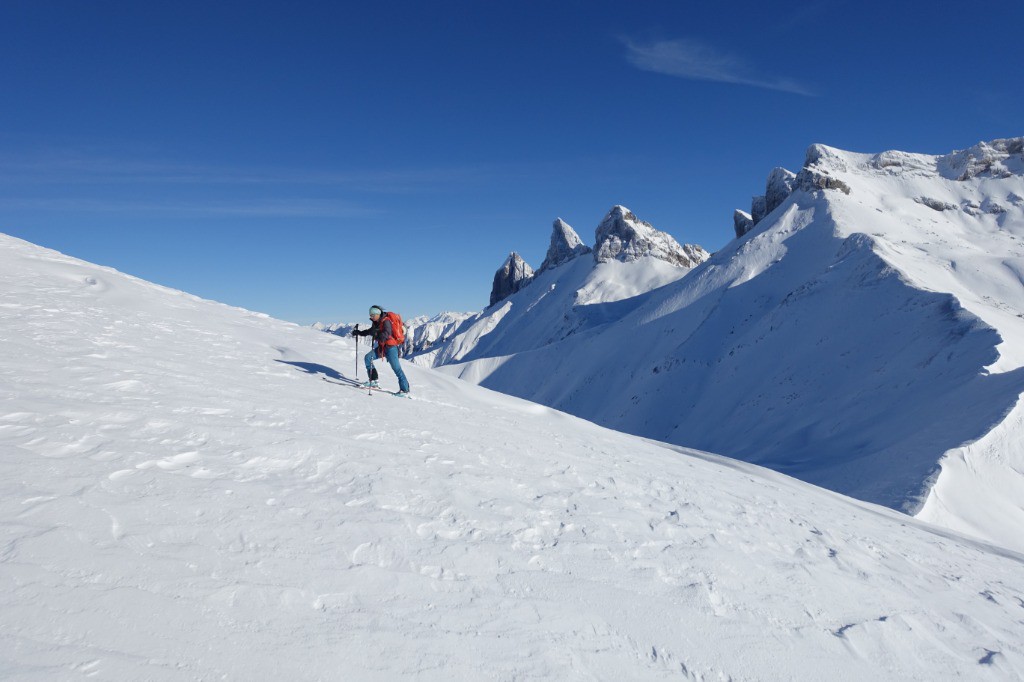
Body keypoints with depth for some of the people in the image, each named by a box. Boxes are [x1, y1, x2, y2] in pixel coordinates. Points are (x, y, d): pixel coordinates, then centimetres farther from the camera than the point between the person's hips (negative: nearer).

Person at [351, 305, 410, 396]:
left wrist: (376, 334, -47)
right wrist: (359, 332, 21)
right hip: (382, 347, 9)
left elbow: (386, 334, -33)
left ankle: (405, 389, -10)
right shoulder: (377, 322, 8)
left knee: (396, 368, -12)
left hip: (390, 347, -9)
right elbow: (371, 331, 27)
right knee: (368, 358, 3)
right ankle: (373, 381, 8)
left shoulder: (386, 321, -18)